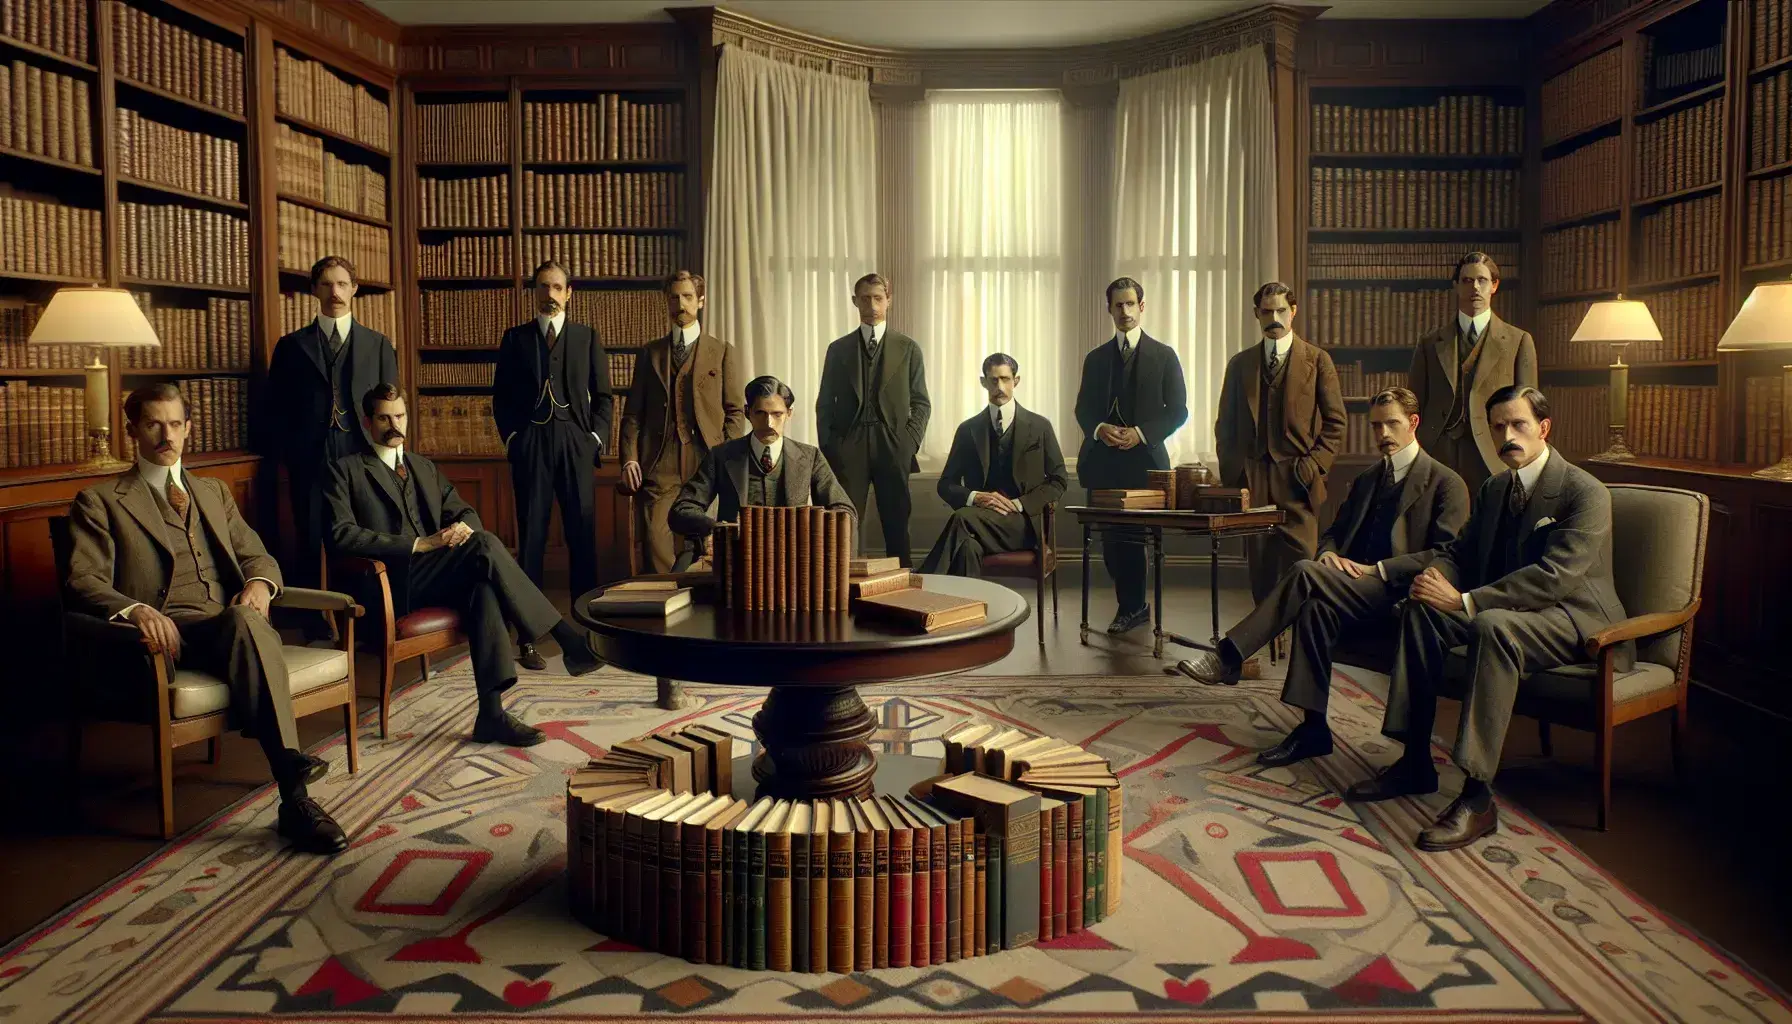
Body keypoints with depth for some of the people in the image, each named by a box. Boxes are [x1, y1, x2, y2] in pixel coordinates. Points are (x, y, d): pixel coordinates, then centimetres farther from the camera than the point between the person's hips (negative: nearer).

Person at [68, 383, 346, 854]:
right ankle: (294, 794, -45)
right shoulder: (100, 501, 13)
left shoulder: (214, 492, 29)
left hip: (235, 621, 4)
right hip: (171, 633, -3)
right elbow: (83, 581, 1)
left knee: (246, 619, -36)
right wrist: (135, 609, -22)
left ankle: (294, 803, -44)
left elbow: (256, 554, 24)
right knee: (244, 623, -38)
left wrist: (259, 582, -3)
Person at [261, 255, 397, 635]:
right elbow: (275, 409, 10)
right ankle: (314, 630, 12)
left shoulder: (378, 344, 12)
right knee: (309, 546, 3)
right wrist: (284, 455, -1)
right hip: (309, 461, 0)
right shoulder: (292, 345, 11)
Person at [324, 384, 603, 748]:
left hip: (437, 581, 5)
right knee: (484, 544, -30)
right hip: (394, 586, -5)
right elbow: (342, 535, -7)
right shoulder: (346, 470, 8)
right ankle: (568, 639, -32)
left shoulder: (425, 468, 27)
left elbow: (463, 511, 19)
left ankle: (492, 712, -39)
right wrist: (418, 545, -16)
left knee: (485, 586, -33)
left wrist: (464, 526, -8)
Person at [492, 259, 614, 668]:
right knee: (531, 538, 0)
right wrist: (512, 437, 0)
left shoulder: (587, 337, 12)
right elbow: (501, 396, 11)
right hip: (531, 446, 0)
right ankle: (528, 636, 3)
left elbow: (603, 395, 10)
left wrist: (597, 436, -1)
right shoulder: (516, 338, 11)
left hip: (577, 444, 0)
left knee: (583, 537, 0)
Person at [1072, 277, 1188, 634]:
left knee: (1133, 536, -3)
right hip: (1103, 461, 3)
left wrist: (1142, 433, -12)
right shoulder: (1096, 358, 14)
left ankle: (1131, 607, 11)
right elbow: (1083, 410, 13)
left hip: (1144, 459, -3)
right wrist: (1099, 429, -9)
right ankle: (1134, 605, 17)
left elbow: (1178, 411, 2)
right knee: (1111, 537, 3)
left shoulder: (1164, 356, 5)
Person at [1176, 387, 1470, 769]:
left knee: (1308, 573, -29)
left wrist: (1379, 569, -15)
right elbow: (1334, 532, 24)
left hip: (1400, 594, -6)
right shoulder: (1366, 480, 25)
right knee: (1317, 608, -31)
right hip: (1355, 589, 6)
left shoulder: (1446, 484, 4)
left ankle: (1228, 658, -27)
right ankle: (1313, 729, -30)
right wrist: (1330, 554, -2)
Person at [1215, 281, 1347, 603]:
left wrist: (1312, 467, -6)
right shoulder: (1240, 363, 14)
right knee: (1260, 575, 4)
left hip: (1296, 481, -2)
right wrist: (1230, 473, 5)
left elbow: (1335, 422, 4)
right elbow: (1225, 425, 15)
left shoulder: (1317, 360, 6)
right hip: (1251, 482, 3)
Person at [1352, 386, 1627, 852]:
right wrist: (1380, 569, -4)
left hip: (1577, 619, -8)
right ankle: (1416, 763, -11)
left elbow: (1555, 576, -26)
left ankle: (1477, 796, -38)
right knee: (1422, 608, -13)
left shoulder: (1586, 492, -15)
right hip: (1510, 608, 8)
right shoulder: (1494, 488, 11)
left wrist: (1465, 601, -31)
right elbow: (1459, 553, 13)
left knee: (1493, 624, -37)